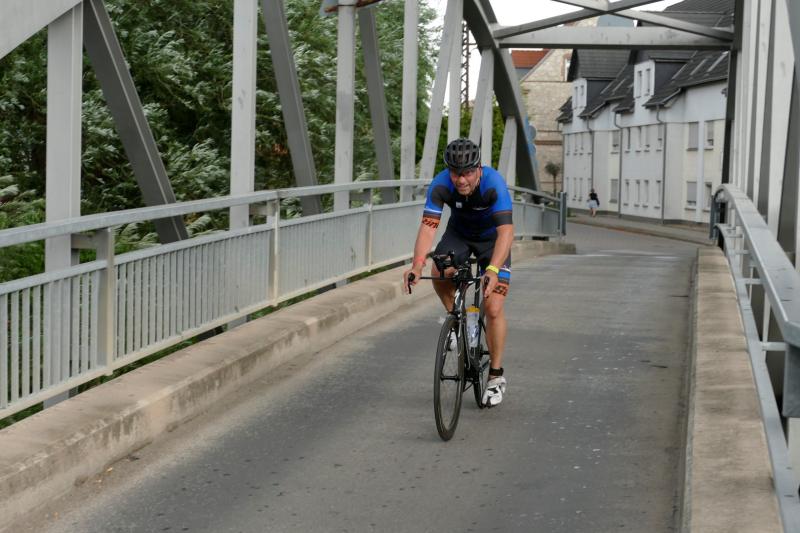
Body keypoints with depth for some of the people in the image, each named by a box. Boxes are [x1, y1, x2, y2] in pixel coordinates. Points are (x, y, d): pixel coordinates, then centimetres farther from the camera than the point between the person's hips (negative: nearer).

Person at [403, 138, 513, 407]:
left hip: (492, 238, -2)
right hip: (459, 233, 2)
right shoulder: (441, 185, -29)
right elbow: (428, 226, -35)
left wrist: (492, 270, -58)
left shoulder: (494, 183, -36)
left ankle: (496, 376, 5)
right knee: (439, 274, -30)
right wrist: (416, 265, -52)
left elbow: (506, 230, -44)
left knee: (493, 309, -12)